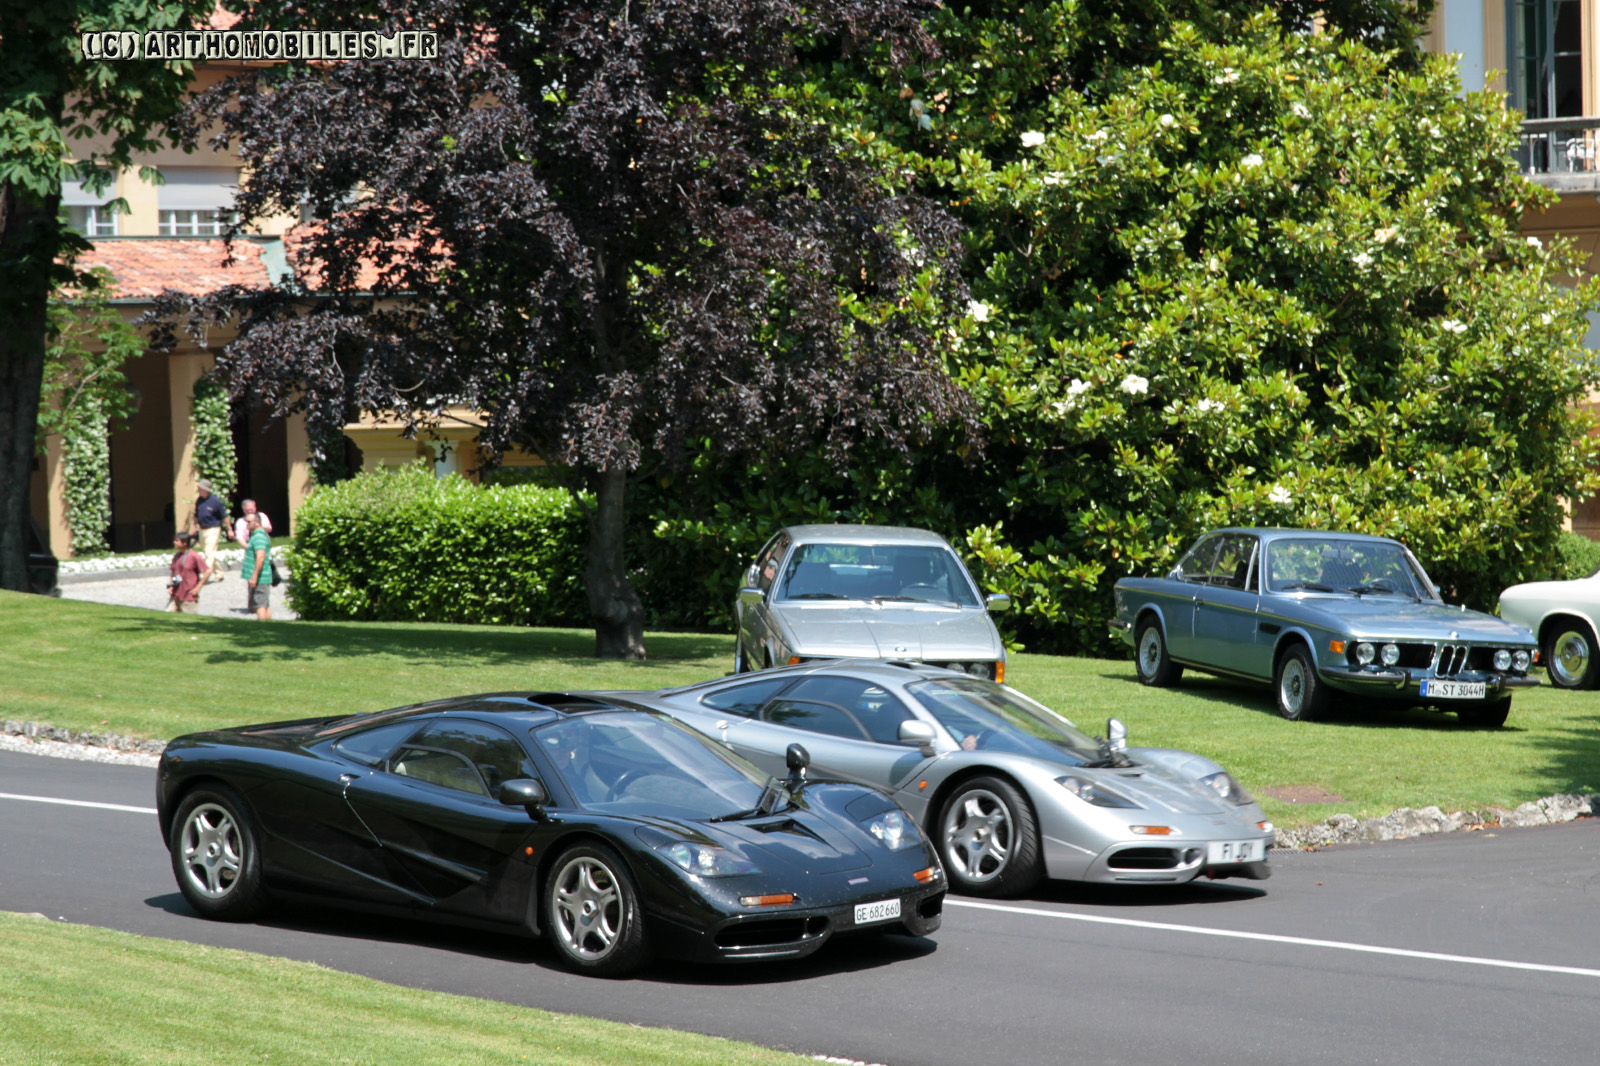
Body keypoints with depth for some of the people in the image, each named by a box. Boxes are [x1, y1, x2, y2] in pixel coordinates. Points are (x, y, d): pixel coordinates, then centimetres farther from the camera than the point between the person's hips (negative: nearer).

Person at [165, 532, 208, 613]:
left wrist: (198, 588, -12)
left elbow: (206, 572, -11)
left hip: (189, 597, -6)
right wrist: (170, 586, 6)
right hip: (175, 596, 6)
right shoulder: (176, 556, 7)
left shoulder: (194, 556, -12)